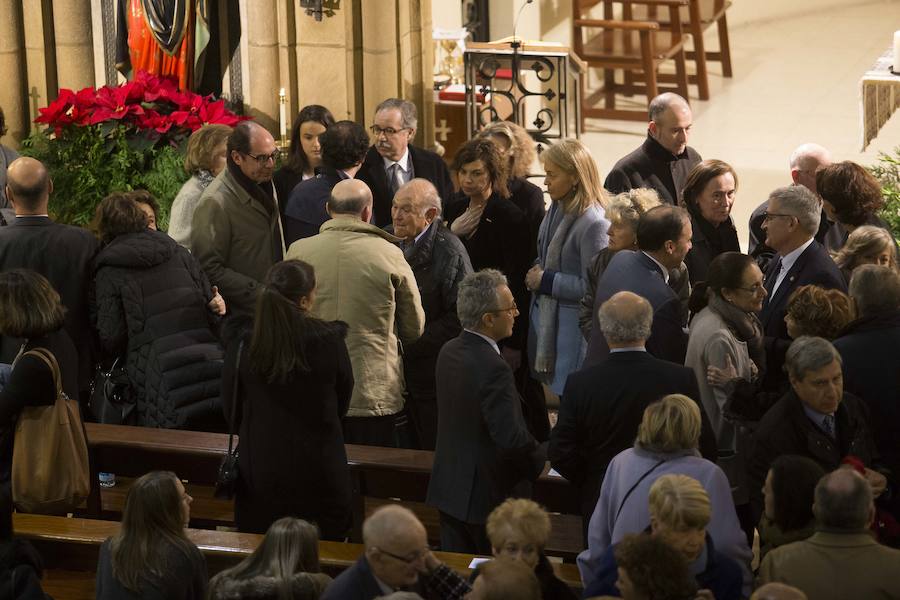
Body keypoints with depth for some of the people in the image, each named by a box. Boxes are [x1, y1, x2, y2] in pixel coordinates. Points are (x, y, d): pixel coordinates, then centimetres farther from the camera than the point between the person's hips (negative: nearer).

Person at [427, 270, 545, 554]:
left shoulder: (449, 351, 3)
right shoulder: (493, 368, -24)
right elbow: (512, 438, -27)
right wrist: (539, 459, -6)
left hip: (448, 490, 8)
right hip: (489, 497, -8)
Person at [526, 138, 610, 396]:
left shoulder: (594, 224, -20)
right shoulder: (557, 209, 7)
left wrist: (546, 281, -13)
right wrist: (536, 272, 0)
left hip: (573, 324, -8)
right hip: (546, 318, 8)